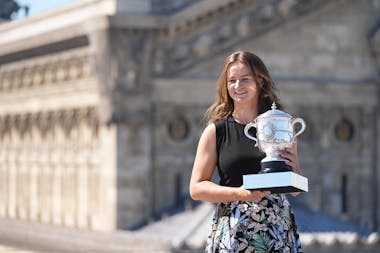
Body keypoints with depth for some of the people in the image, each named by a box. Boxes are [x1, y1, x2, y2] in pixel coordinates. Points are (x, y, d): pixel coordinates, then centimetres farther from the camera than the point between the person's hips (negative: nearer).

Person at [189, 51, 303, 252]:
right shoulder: (215, 132, 3)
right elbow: (196, 188, -1)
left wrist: (294, 170, -7)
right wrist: (239, 193, -14)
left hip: (279, 229, 1)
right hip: (232, 232, -1)